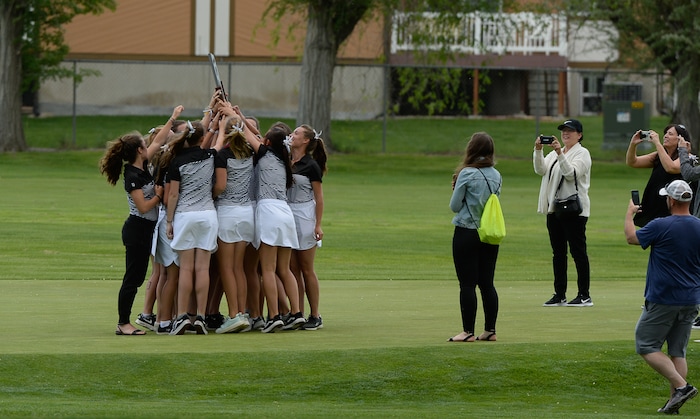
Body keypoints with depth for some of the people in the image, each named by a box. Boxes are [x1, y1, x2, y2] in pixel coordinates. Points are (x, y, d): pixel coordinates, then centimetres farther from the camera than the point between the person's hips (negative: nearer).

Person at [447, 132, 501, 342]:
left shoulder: (467, 174, -13)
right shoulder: (496, 175, 5)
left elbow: (454, 206, -7)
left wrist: (456, 189, 11)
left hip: (466, 233, -6)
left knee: (467, 284, -2)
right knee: (487, 284, 10)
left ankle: (468, 331, -2)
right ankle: (490, 330, 11)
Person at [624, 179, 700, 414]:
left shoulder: (660, 226, -16)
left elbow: (632, 237, 1)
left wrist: (629, 214, 18)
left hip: (662, 300, -6)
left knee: (646, 346, 2)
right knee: (678, 352, 12)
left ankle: (681, 385, -12)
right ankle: (674, 401, 6)